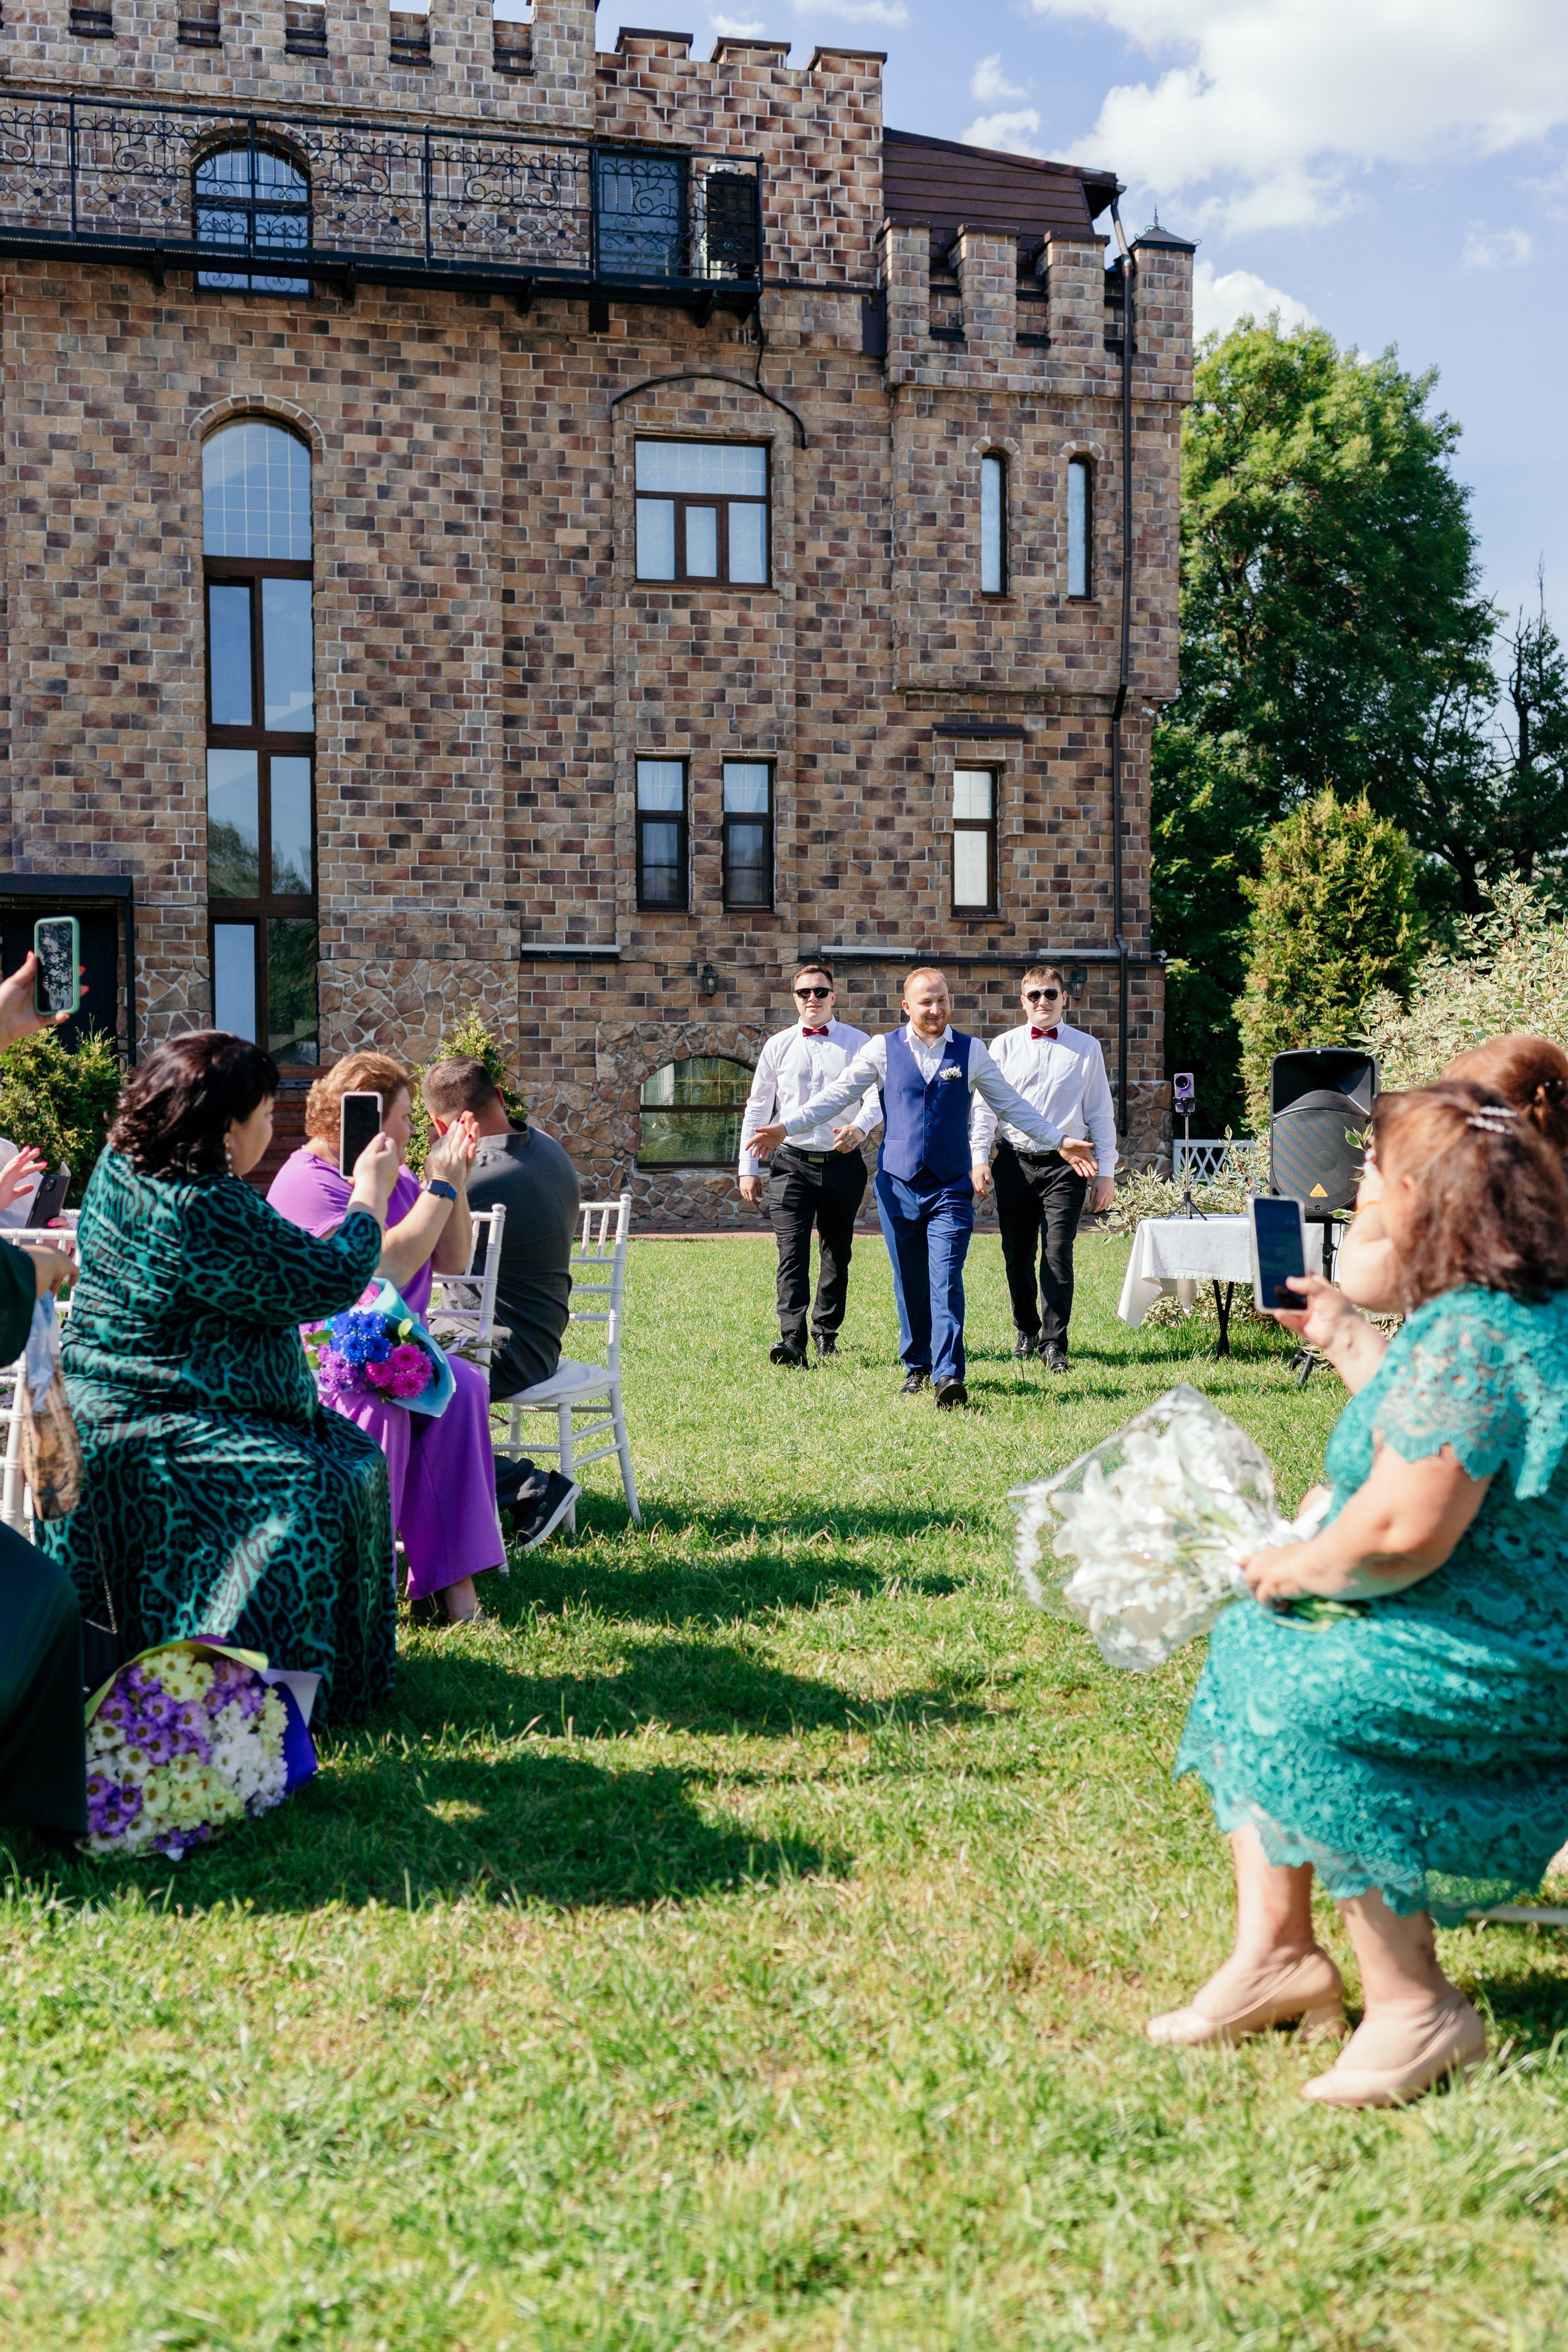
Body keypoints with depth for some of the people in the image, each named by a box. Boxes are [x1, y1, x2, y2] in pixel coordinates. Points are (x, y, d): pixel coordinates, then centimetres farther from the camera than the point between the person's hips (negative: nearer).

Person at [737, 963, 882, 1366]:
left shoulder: (858, 1043, 4)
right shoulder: (778, 1046, 7)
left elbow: (876, 1094, -6)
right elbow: (758, 1109, 11)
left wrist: (860, 1127, -28)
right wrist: (748, 1168, 6)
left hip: (842, 1162, 0)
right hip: (792, 1163, 0)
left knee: (837, 1255, 10)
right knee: (792, 1254, -12)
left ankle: (826, 1333, 24)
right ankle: (792, 1340, -18)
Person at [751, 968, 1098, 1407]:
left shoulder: (971, 1052, 7)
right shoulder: (882, 1050, 5)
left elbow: (1010, 1104, 13)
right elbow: (837, 1094, 4)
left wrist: (1058, 1141, 9)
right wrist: (787, 1128, -6)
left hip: (951, 1189, -1)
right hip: (898, 1186, 1)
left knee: (946, 1281, -12)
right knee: (909, 1284, 7)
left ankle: (948, 1377, -16)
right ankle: (915, 1368, 21)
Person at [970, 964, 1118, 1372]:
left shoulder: (1086, 1048, 7)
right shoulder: (1004, 1046, 8)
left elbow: (1100, 1113, 9)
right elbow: (984, 1107, 9)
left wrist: (1106, 1171, 4)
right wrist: (979, 1158, -3)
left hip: (1064, 1164, -1)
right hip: (1014, 1163, 2)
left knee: (1058, 1254, -10)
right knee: (1017, 1256, 7)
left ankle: (1054, 1344, -4)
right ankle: (1026, 1330, 27)